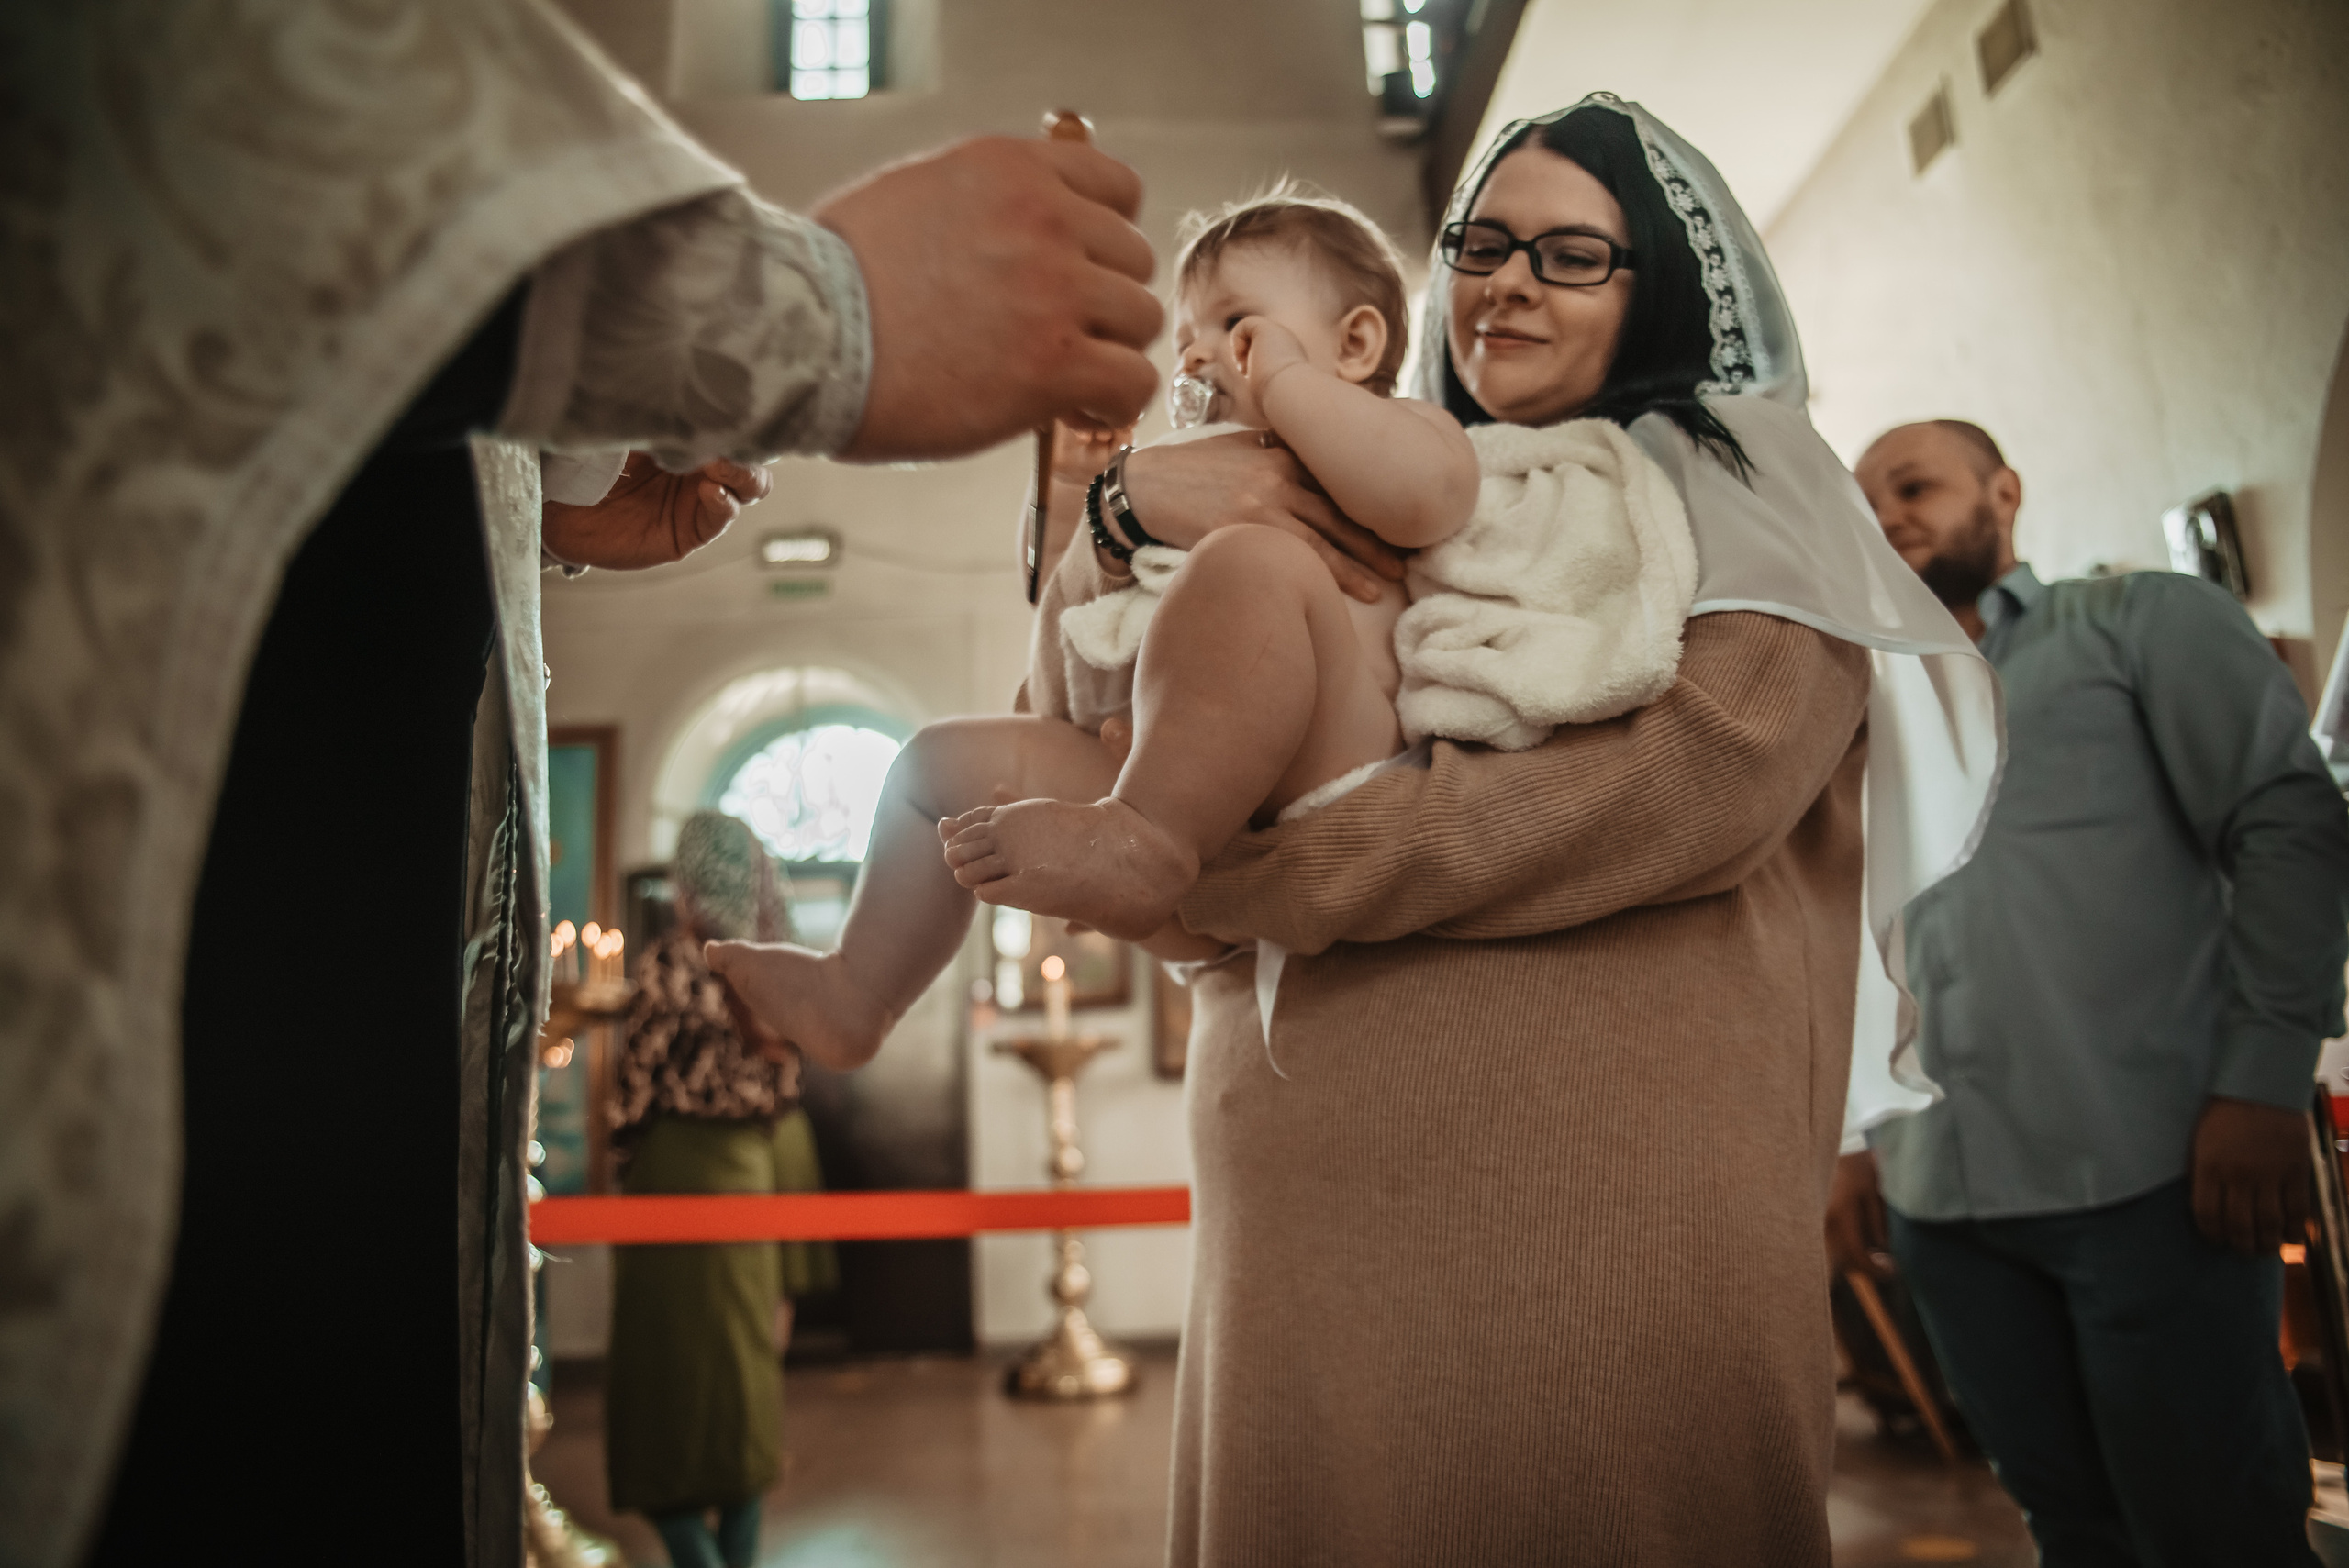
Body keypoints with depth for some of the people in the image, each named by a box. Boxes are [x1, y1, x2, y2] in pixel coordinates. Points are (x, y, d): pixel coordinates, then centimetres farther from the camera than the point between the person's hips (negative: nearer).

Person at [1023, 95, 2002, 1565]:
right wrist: (1132, 495, -4)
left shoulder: (1743, 492, 6)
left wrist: (1244, 870, -16)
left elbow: (1706, 768, -14)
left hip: (1621, 1209, -4)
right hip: (1308, 1218, 4)